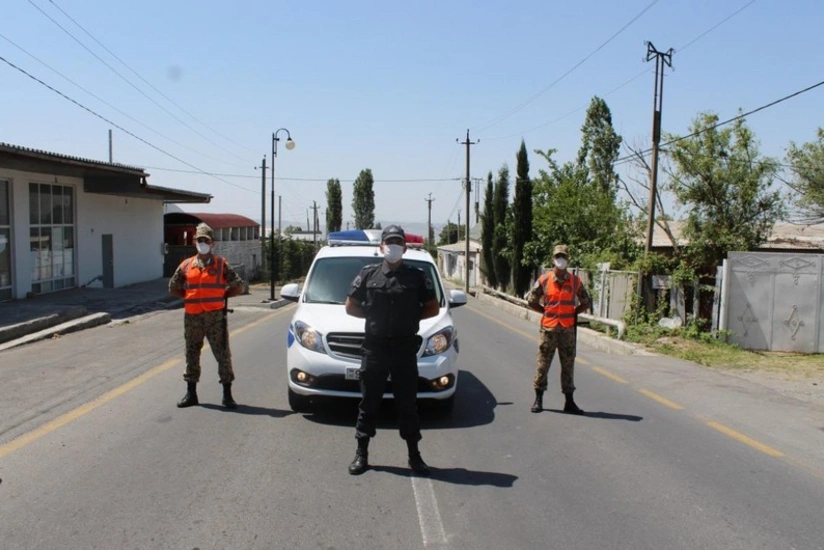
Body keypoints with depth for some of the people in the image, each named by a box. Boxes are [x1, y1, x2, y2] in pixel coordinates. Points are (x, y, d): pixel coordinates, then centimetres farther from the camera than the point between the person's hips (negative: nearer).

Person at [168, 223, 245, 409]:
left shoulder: (221, 264, 0)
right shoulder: (186, 265, 7)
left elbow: (238, 286, 2)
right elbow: (173, 287, 18)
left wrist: (221, 296, 2)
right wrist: (190, 296, 10)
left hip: (215, 315, -3)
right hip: (192, 316, 3)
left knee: (223, 354, -2)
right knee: (192, 354, 11)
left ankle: (227, 395, 7)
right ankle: (191, 394, 23)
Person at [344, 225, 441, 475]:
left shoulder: (417, 276, 3)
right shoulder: (368, 274, 4)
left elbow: (433, 308, 8)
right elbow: (351, 307, 10)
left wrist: (411, 317, 0)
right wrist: (373, 315, 2)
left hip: (405, 349, 0)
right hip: (374, 348, 0)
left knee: (407, 403, 7)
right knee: (368, 403, 7)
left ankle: (414, 455, 18)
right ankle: (361, 454, 19)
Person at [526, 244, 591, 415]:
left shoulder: (575, 281, 3)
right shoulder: (544, 280, -1)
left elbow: (586, 303, 13)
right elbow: (531, 301, 8)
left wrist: (573, 313, 3)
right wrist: (547, 311, 3)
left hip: (568, 329, 1)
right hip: (548, 328, -1)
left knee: (568, 365, 6)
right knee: (542, 364, 3)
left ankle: (569, 402, 14)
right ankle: (538, 399, 14)